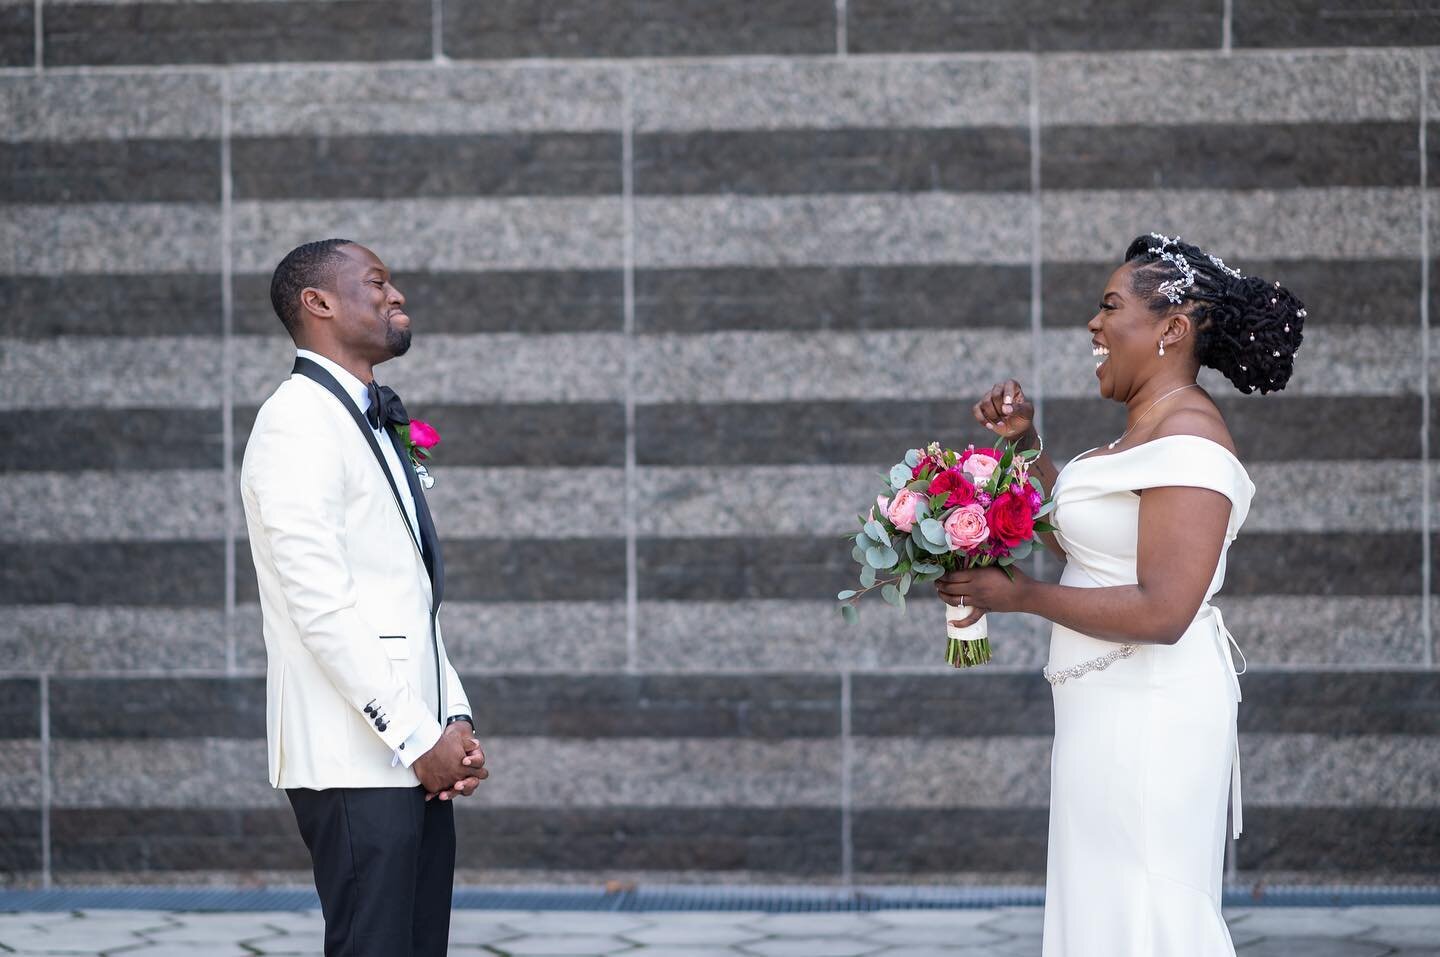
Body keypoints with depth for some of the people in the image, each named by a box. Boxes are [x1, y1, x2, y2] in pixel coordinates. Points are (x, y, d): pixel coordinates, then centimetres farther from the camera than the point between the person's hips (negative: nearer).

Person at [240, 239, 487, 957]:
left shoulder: (375, 426, 21)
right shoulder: (299, 421, -9)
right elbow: (320, 603, -17)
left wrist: (453, 720, 8)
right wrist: (417, 737, -16)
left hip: (417, 758, 9)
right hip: (354, 763, -9)